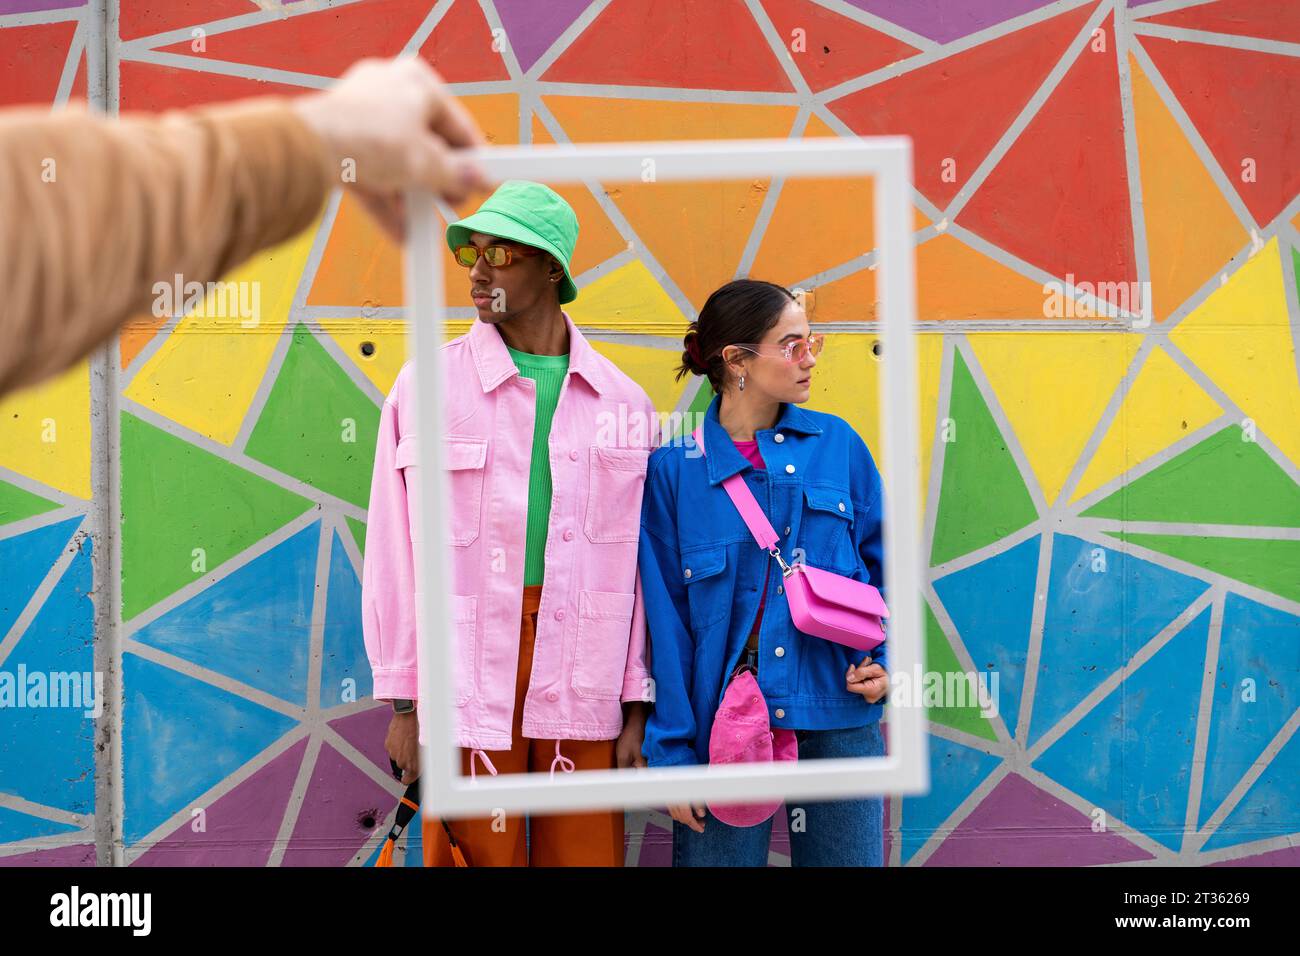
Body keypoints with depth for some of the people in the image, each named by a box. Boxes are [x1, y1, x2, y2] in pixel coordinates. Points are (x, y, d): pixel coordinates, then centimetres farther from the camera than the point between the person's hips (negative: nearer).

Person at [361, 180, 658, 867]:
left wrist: (637, 711, 6)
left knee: (586, 853, 4)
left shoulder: (621, 401, 8)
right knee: (479, 852, -2)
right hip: (467, 683, -2)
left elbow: (639, 567, 9)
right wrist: (404, 704, 0)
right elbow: (394, 552, 3)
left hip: (581, 691, 2)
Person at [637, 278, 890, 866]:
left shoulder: (837, 444, 5)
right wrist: (672, 752, -5)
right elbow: (665, 620, -1)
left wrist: (884, 659, -3)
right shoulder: (674, 469, -2)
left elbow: (882, 566, 14)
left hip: (838, 723, 2)